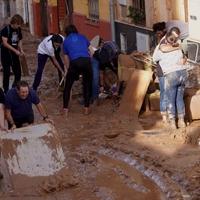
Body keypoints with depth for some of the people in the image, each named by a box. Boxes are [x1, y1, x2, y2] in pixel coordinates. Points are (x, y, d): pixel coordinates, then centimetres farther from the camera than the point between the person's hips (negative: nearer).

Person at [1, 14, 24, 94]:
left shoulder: (18, 30, 4)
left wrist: (21, 50, -2)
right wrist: (15, 50, -23)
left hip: (14, 54, 6)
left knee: (18, 72, 6)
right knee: (7, 73, -2)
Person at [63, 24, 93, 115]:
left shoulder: (66, 41, 24)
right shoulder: (82, 37, 26)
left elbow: (66, 58, 23)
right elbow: (91, 50, 20)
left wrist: (69, 69, 34)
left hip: (75, 62, -1)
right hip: (86, 60, 1)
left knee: (68, 86, 15)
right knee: (87, 85, 19)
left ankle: (65, 109, 14)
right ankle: (86, 108, 18)